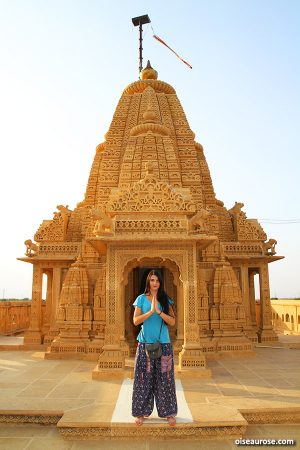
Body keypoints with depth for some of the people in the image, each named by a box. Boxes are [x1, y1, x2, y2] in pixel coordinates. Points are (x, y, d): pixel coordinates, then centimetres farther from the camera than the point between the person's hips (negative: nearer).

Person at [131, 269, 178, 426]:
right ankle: (142, 412, 17)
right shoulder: (141, 299, 2)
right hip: (145, 344, -1)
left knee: (164, 379, 5)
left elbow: (172, 322, -3)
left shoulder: (166, 300, 6)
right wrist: (151, 311, -18)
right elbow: (135, 320, -6)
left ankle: (168, 413, 17)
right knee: (144, 379, 3)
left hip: (163, 344, 1)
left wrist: (159, 311, -16)